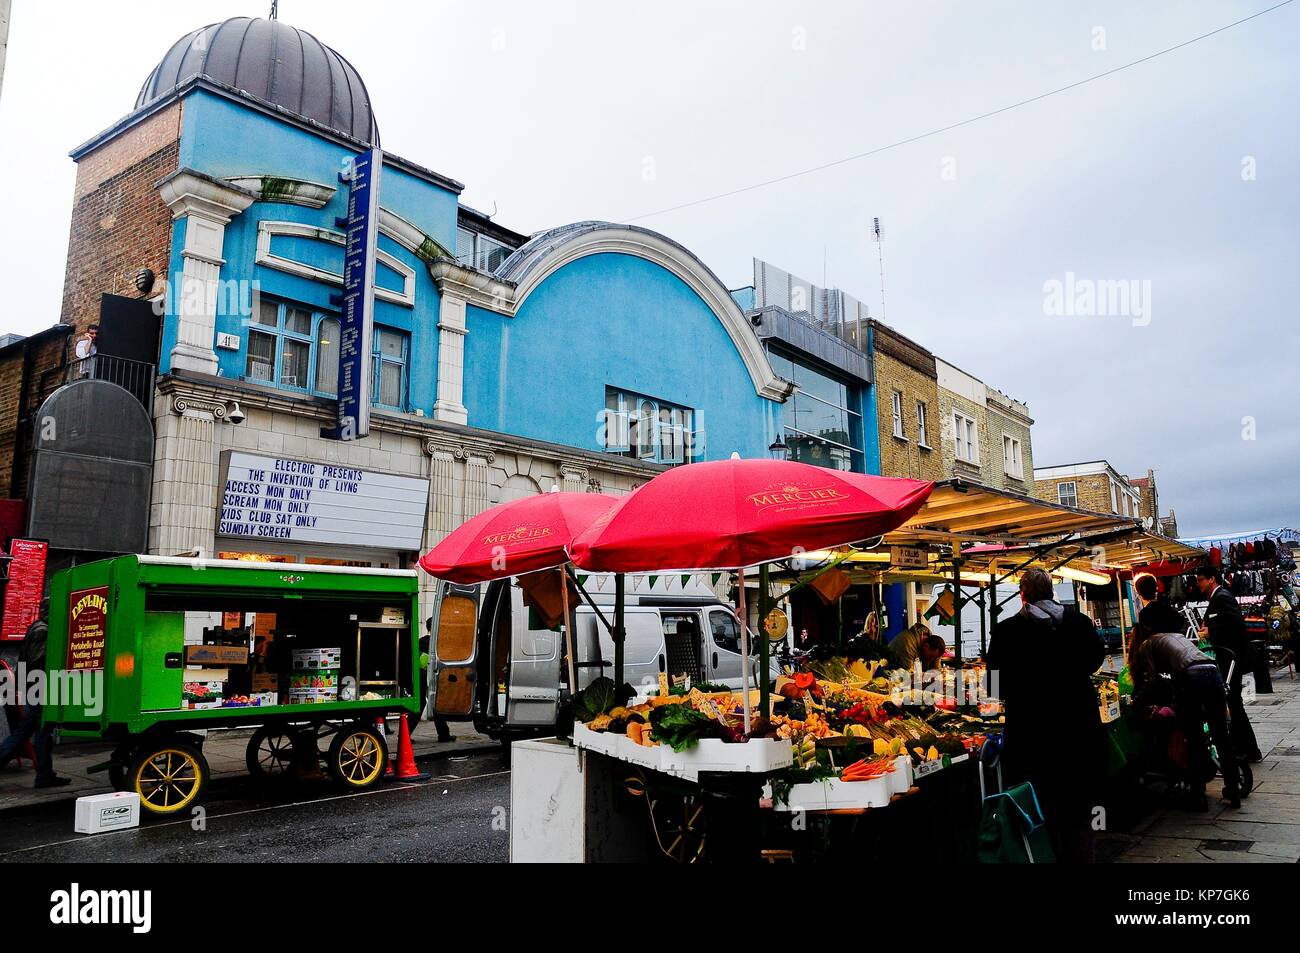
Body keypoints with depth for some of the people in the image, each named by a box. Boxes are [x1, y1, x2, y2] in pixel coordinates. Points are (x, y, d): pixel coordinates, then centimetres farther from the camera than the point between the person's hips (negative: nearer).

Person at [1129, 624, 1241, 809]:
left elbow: (1150, 681, 6)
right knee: (1221, 737, 13)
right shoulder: (1177, 635, 37)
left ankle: (1198, 797, 8)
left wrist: (1135, 702, 16)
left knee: (1194, 742, 3)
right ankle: (1233, 792, 18)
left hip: (1190, 677, -5)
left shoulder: (1146, 645, 18)